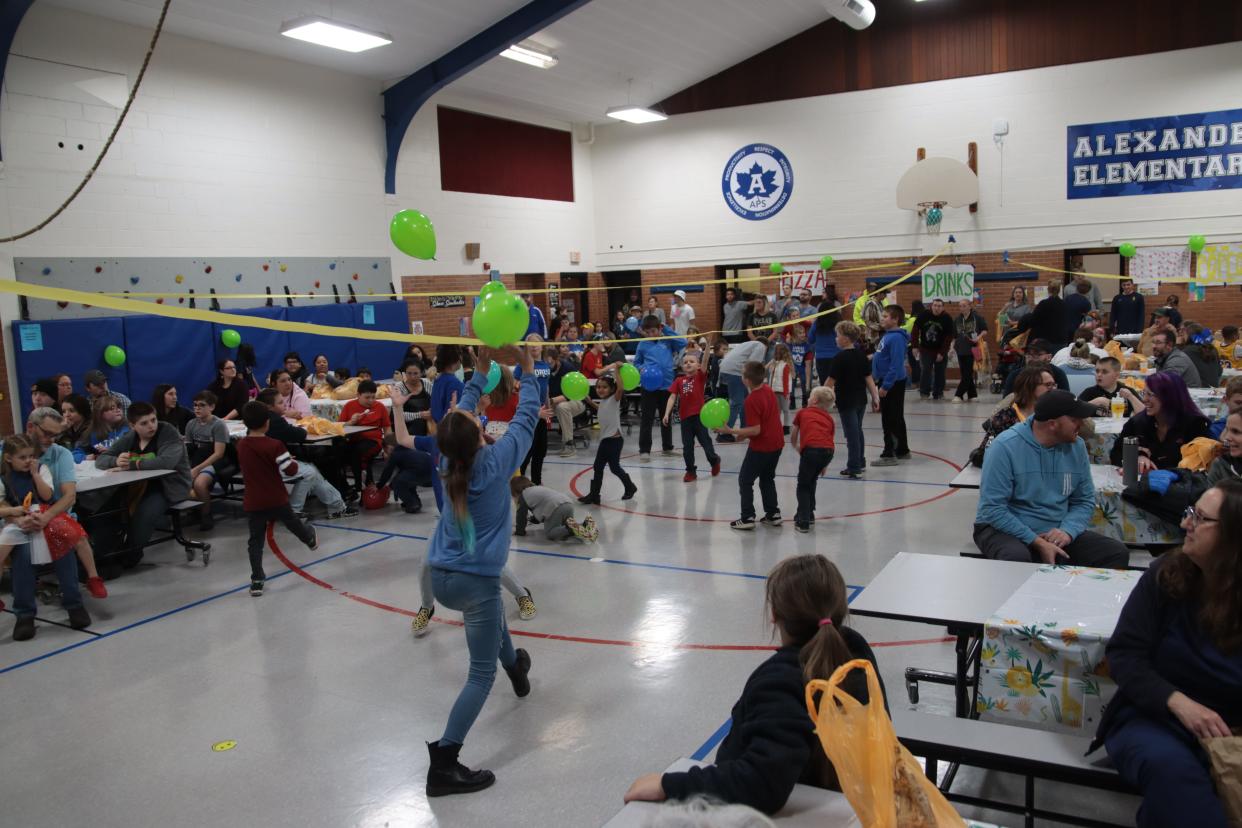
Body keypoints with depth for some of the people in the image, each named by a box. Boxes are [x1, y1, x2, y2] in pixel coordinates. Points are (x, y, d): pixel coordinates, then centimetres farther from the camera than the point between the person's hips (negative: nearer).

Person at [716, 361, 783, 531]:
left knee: (745, 480, 5)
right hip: (777, 443, 8)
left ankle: (747, 518, 4)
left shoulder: (751, 400, -24)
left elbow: (755, 430, -25)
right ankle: (773, 515, 25)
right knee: (767, 479, 22)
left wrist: (731, 431, -22)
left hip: (761, 447, -8)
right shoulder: (768, 390, 2)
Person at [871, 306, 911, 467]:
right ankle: (902, 450, 28)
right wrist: (877, 379, 20)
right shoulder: (888, 335, 11)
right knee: (896, 418, 18)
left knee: (890, 419, -5)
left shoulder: (896, 338, -20)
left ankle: (889, 454, 0)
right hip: (887, 382, 10)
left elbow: (896, 365, -25)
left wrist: (885, 385, -24)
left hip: (893, 384, -10)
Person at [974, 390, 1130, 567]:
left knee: (1117, 553, -11)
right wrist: (1037, 543, -22)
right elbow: (993, 509, -18)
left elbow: (1085, 501, 7)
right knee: (1017, 557, -38)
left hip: (1056, 532, 6)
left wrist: (1067, 530, -13)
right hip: (1005, 529, -5)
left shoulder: (1076, 446, 1)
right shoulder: (1005, 447, -16)